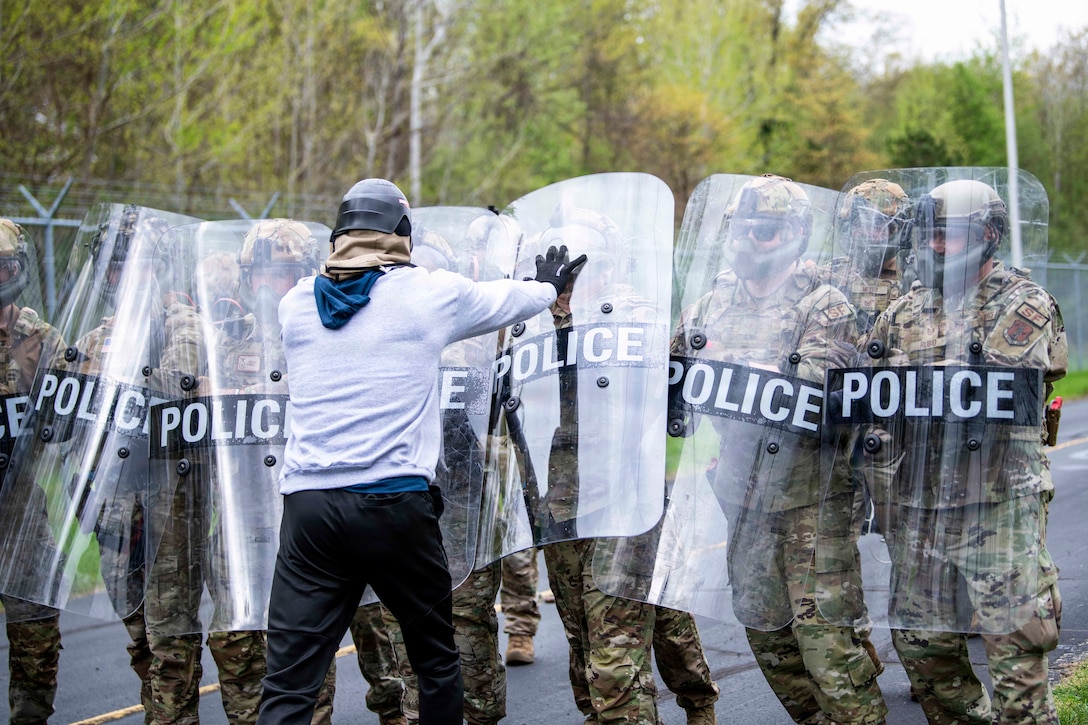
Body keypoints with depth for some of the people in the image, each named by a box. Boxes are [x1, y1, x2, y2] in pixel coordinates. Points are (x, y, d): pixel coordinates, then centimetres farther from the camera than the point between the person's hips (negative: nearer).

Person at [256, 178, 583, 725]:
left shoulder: (295, 304, 10)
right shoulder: (429, 293, 1)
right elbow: (505, 299, 19)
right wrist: (549, 285, 43)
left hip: (307, 505, 2)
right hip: (395, 503, -2)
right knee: (436, 663, 17)